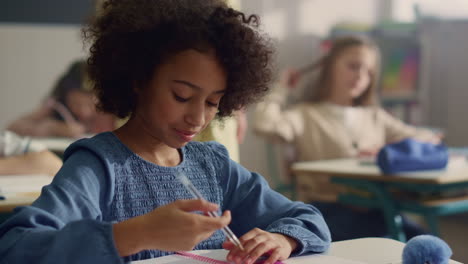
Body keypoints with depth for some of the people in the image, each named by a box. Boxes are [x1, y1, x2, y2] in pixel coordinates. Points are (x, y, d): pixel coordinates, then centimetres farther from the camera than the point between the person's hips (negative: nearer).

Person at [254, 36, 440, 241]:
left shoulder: (375, 117, 23)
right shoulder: (306, 115, 10)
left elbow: (430, 139, 16)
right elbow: (265, 126, -11)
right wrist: (281, 87, 7)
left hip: (373, 209, 4)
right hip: (328, 207, -4)